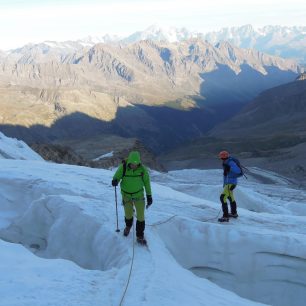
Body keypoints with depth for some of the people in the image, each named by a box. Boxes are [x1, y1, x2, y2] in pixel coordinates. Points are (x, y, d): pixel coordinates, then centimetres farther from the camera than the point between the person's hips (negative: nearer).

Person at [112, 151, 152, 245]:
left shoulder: (142, 169, -18)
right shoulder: (123, 168, -21)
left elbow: (146, 182, -5)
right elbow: (116, 177, -9)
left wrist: (149, 196, 0)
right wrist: (115, 181, -34)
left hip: (139, 195, 0)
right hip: (126, 195, 0)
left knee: (140, 216, -2)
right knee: (128, 215, 16)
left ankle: (140, 236, 15)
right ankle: (128, 226, 50)